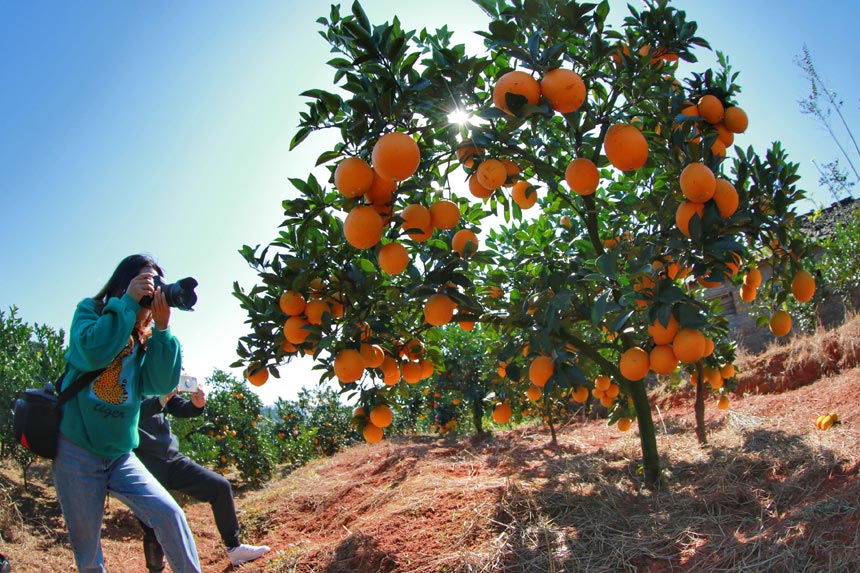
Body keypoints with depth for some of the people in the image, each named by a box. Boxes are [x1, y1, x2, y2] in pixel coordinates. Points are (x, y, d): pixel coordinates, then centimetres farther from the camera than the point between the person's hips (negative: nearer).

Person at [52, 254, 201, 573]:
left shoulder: (147, 336, 6)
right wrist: (127, 302, -20)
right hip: (77, 452, -3)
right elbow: (93, 353, -24)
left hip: (120, 455, 3)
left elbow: (162, 384, -11)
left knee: (170, 514, -14)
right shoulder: (90, 310, -2)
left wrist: (162, 326, -17)